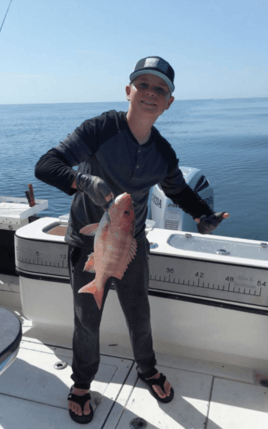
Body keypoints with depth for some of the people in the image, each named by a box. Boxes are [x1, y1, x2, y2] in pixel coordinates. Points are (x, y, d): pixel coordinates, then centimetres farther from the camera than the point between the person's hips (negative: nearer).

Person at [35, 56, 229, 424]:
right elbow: (45, 166, -26)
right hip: (88, 244, -3)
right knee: (87, 321, 12)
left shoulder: (163, 152, -5)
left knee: (139, 315, 18)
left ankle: (147, 369, 48)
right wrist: (84, 180, -46)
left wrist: (204, 214, -6)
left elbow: (179, 190, 13)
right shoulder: (101, 129, -20)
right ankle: (82, 382, 41)